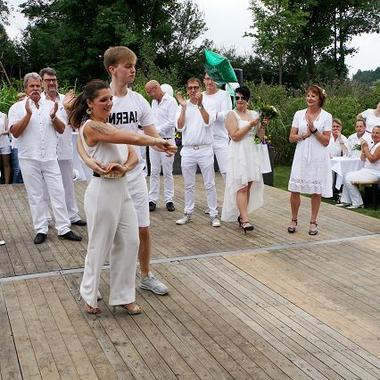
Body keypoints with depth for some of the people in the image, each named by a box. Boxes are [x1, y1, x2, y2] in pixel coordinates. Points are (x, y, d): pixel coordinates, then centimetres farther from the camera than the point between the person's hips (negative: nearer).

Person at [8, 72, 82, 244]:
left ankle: (63, 229, 7)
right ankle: (41, 230, 15)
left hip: (50, 158, 2)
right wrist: (28, 114, -19)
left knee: (58, 193, 1)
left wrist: (54, 117, -12)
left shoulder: (50, 105, 9)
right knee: (36, 196, 6)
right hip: (29, 159, -2)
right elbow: (15, 132, -9)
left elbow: (61, 129, 7)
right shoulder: (17, 107, 0)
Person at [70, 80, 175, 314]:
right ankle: (90, 297, 25)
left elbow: (134, 156, 6)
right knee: (100, 247, 5)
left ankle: (123, 296, 21)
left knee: (130, 242, 8)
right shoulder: (91, 126, -13)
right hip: (103, 191, -8)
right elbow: (134, 138, -17)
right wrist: (158, 142, -3)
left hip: (122, 190, 8)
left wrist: (123, 168, -15)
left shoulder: (111, 127, 15)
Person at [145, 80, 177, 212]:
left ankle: (169, 200, 9)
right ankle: (152, 200, 10)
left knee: (167, 172, 1)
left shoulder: (170, 101, -8)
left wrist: (156, 130, -13)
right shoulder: (154, 102, 15)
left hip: (166, 140, -6)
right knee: (154, 172, 6)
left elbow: (172, 123, -14)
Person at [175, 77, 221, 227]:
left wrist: (200, 104, -24)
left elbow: (208, 122, -15)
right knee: (189, 185, 11)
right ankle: (188, 214, 20)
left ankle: (214, 215, 7)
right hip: (188, 150, 2)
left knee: (210, 184, 1)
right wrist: (183, 107, -13)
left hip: (205, 149, -2)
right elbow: (180, 127, -5)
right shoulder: (182, 106, 7)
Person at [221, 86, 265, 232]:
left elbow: (260, 135, 14)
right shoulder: (232, 114, -2)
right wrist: (250, 125, -14)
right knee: (242, 187, -10)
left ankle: (241, 215, 15)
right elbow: (235, 136, -13)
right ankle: (245, 220, -14)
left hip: (253, 153, 6)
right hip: (239, 154, -6)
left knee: (249, 186, 6)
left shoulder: (254, 114, 13)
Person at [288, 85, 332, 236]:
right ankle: (294, 220, 17)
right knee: (294, 190, 0)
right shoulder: (299, 114, 7)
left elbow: (326, 141, -4)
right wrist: (303, 135, -11)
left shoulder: (326, 116, 0)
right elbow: (291, 137, 6)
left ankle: (313, 222, 18)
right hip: (301, 156, 2)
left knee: (316, 191, 5)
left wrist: (314, 129, -15)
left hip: (318, 158, -2)